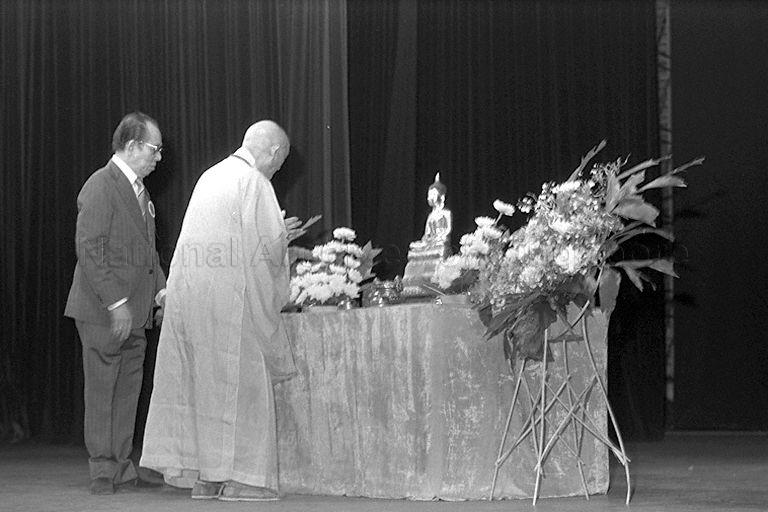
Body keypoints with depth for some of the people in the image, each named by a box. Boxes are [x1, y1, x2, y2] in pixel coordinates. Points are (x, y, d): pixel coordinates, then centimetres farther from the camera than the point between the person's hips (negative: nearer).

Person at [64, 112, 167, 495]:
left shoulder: (139, 191, 16)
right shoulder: (100, 187, -13)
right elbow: (89, 249, -18)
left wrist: (161, 289, 10)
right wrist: (115, 302, -21)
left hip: (134, 312, 9)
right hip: (102, 311, -9)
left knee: (128, 391, 10)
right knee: (101, 391, -2)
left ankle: (122, 467, 17)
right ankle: (103, 471, 3)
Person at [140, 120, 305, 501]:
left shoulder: (212, 176, 15)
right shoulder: (254, 182, -9)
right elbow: (270, 247, -13)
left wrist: (278, 234, 24)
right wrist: (283, 237, 10)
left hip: (188, 294, 8)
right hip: (227, 295, -8)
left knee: (196, 382, 9)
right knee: (240, 383, 0)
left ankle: (201, 477, 13)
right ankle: (238, 475, 0)